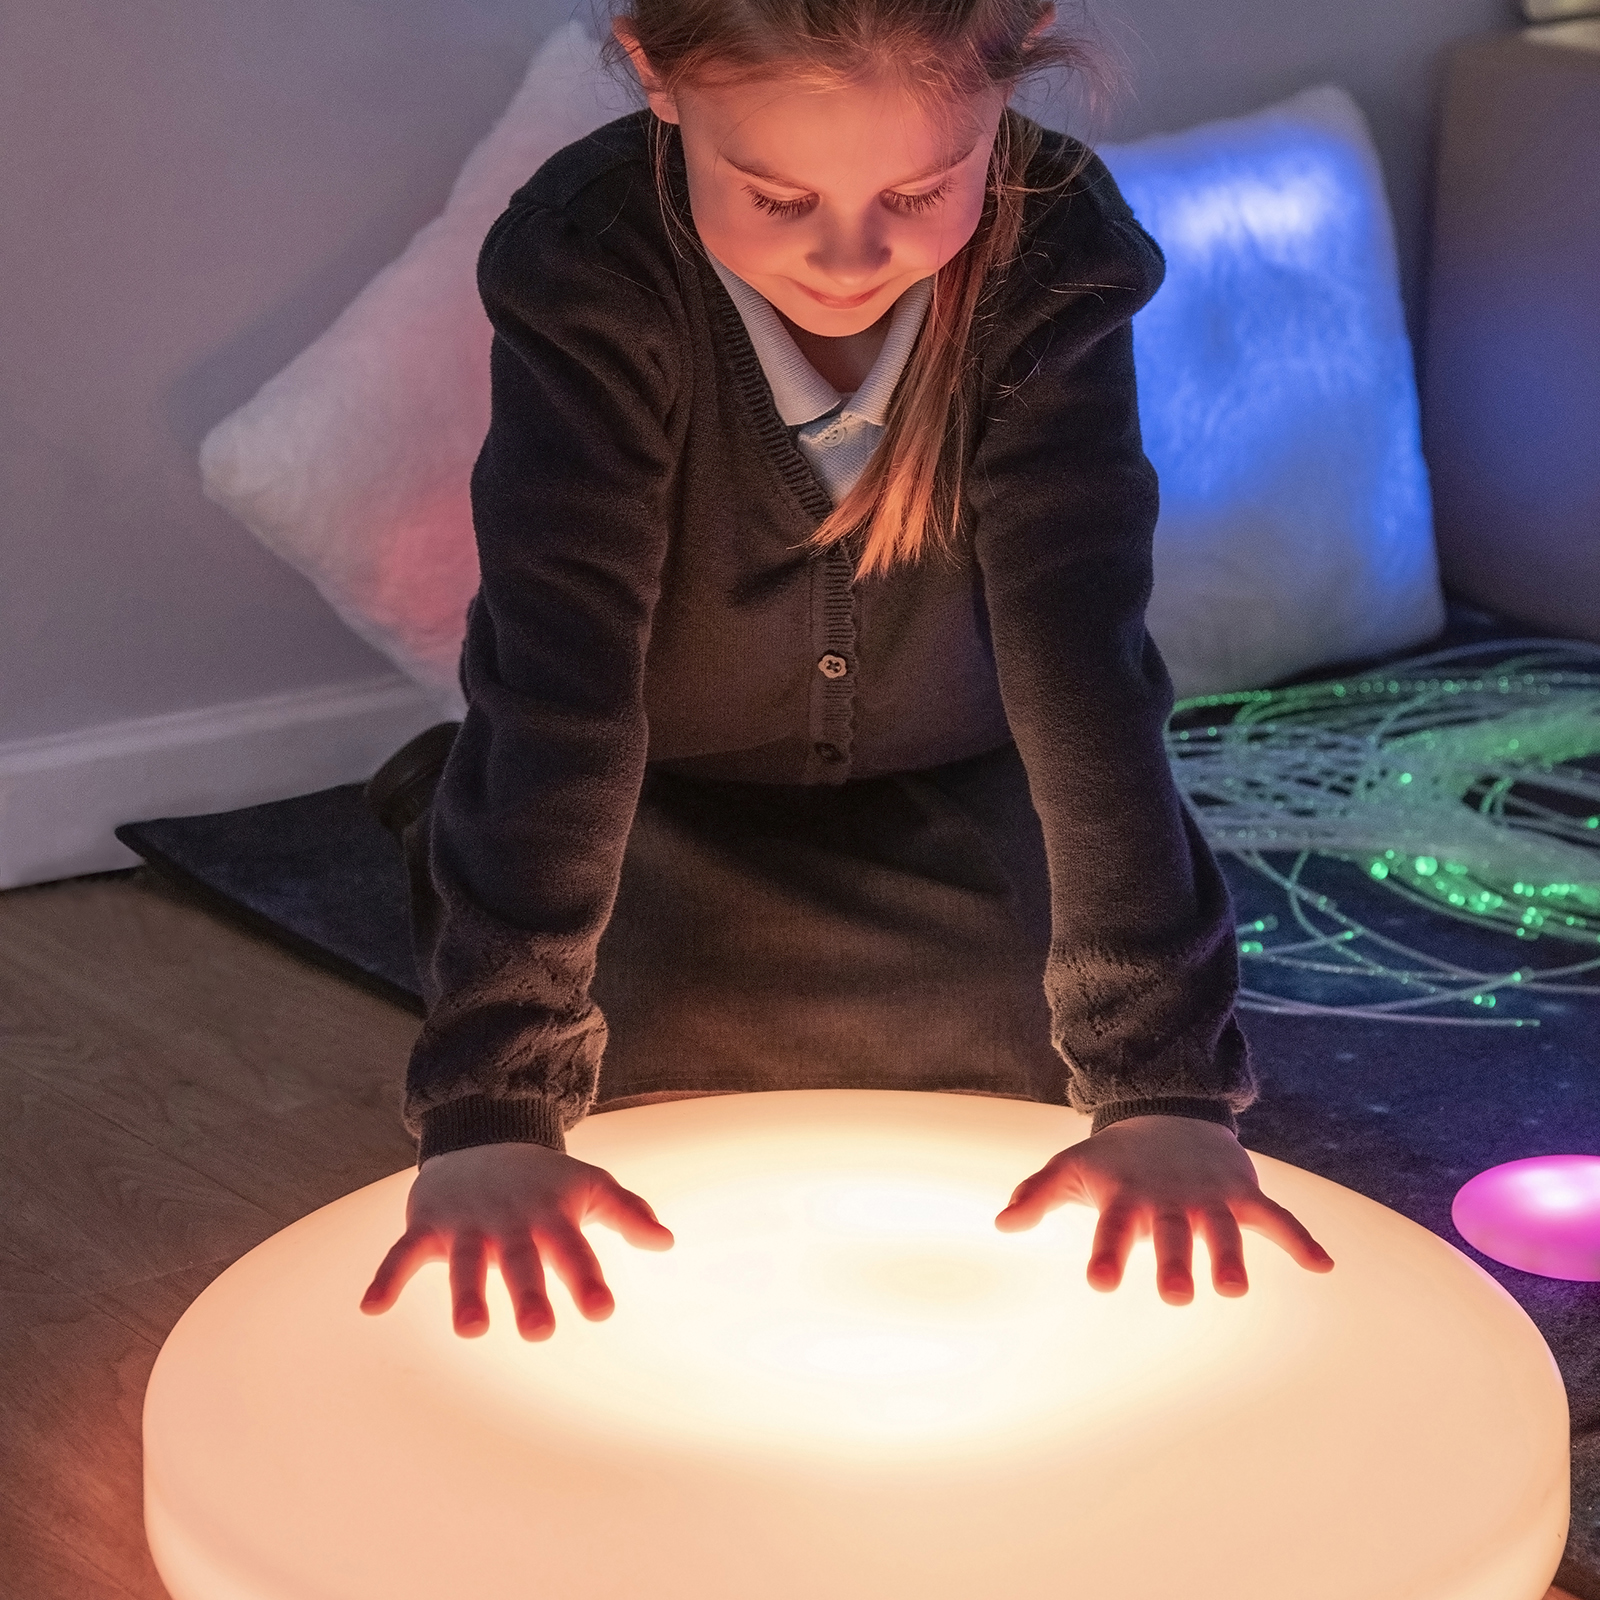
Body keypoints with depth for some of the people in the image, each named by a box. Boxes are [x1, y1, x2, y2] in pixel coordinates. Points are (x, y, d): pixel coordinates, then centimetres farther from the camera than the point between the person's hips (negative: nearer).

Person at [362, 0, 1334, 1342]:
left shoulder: (1057, 264, -26)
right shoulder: (586, 273, -29)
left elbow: (1083, 664, -31)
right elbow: (556, 685, -36)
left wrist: (1166, 1086, -38)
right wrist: (493, 1109, -43)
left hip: (954, 807, 1)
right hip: (663, 819, -1)